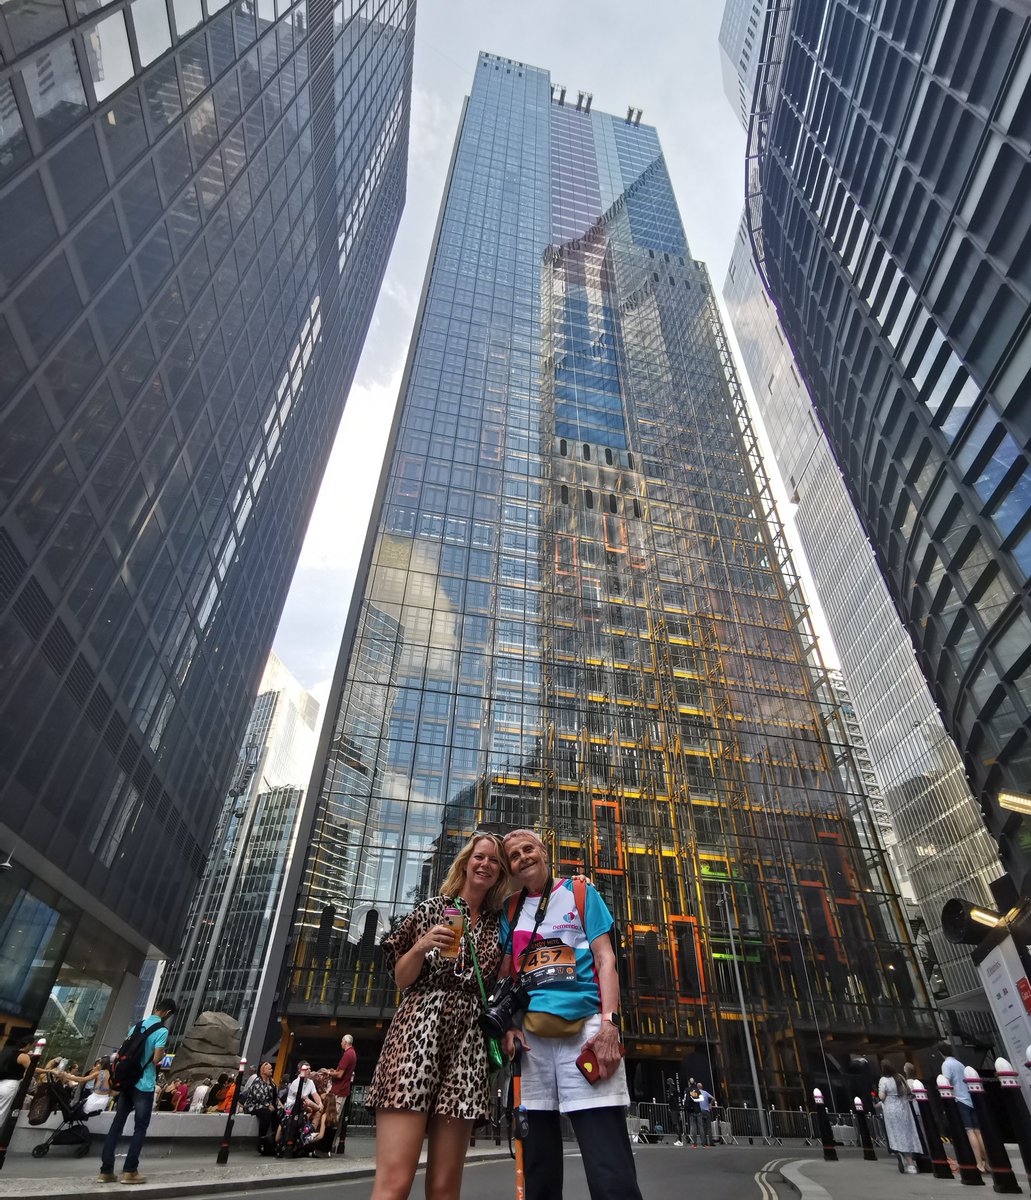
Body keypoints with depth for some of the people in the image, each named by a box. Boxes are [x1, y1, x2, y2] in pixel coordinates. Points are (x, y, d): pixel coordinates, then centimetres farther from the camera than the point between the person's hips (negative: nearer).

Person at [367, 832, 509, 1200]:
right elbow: (402, 979, 6)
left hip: (469, 1041, 3)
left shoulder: (498, 926, 16)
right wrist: (420, 947, -11)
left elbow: (498, 989, 20)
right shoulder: (433, 909, 8)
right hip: (420, 1029, -3)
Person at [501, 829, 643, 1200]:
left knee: (609, 1169, -9)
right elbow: (504, 975, 18)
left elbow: (605, 958, 1)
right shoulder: (510, 912, 16)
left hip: (585, 1027, -3)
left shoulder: (579, 892, 8)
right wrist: (508, 1024, 0)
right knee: (537, 1164, 10)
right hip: (530, 1035, 4)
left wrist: (609, 1023, -12)